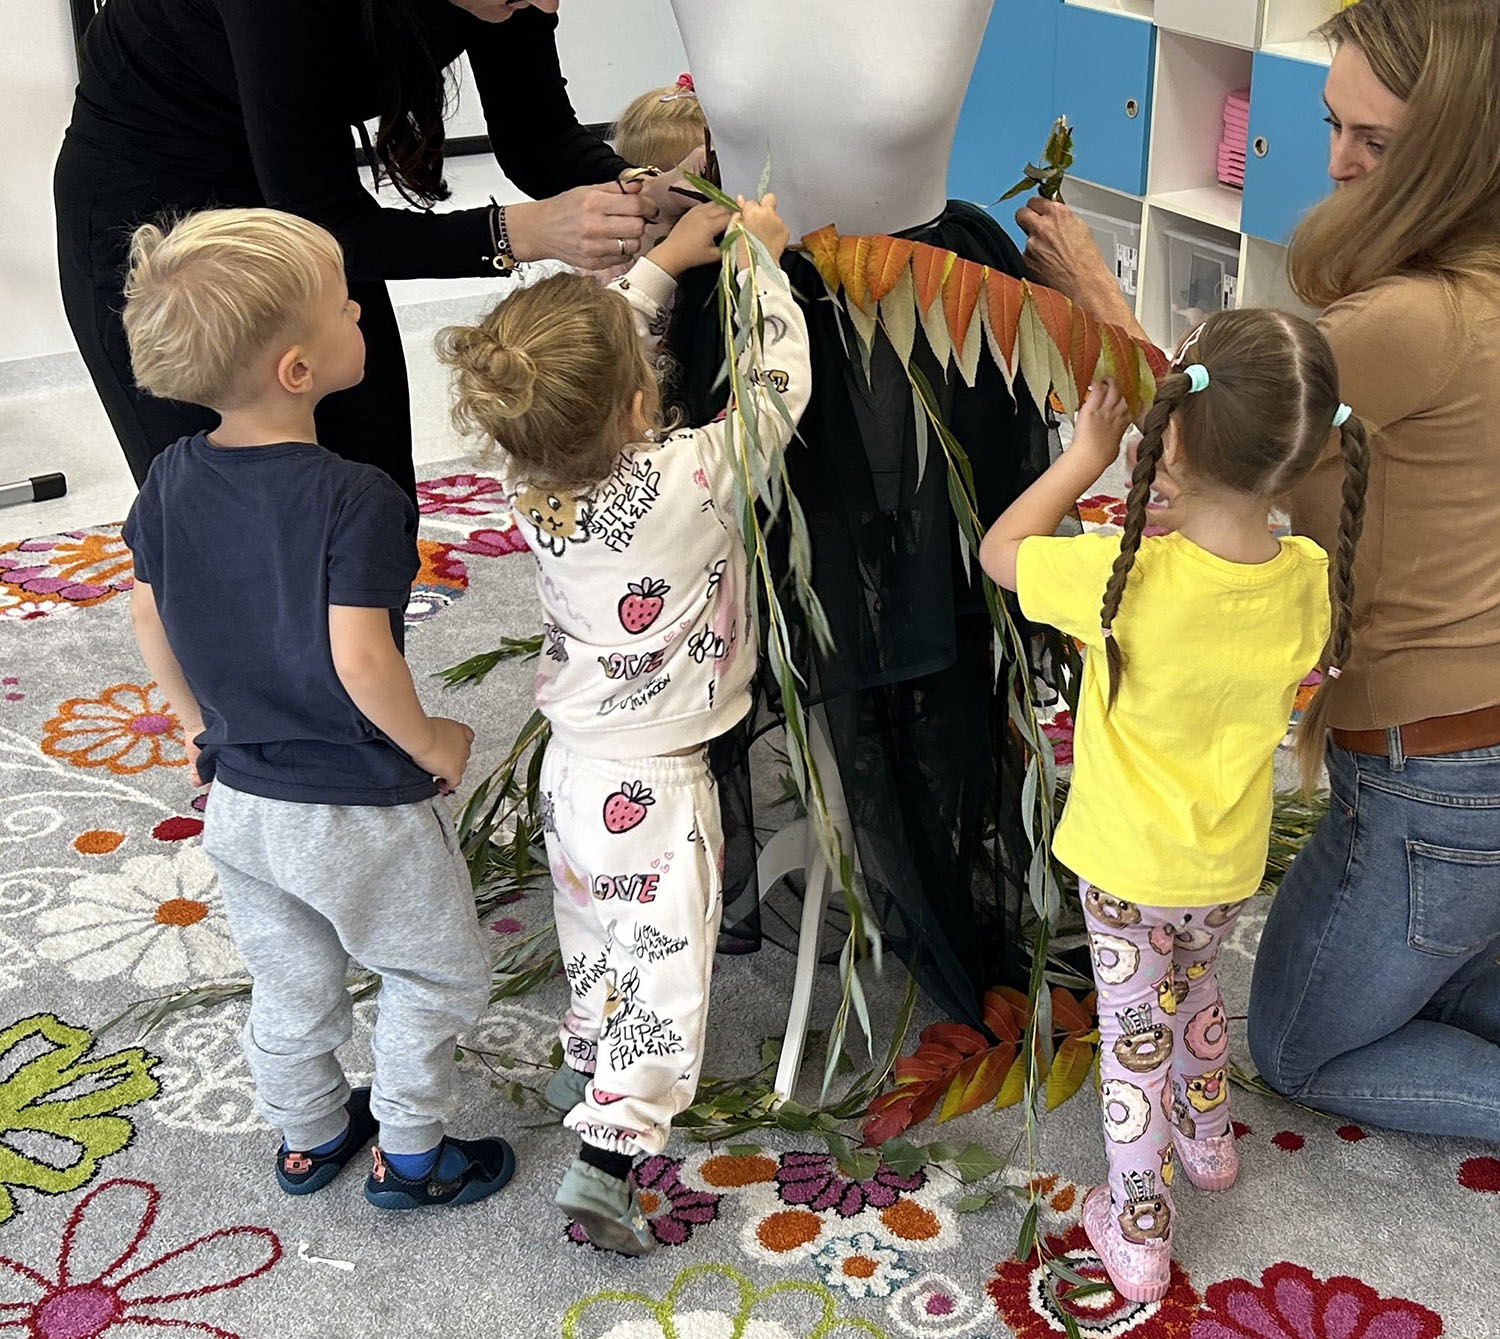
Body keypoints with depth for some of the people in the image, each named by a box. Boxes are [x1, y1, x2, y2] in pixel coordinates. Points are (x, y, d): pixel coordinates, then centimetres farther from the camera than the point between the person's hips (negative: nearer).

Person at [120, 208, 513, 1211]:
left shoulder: (172, 478, -5)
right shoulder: (356, 500, -26)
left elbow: (148, 612, 5)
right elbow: (359, 658, -30)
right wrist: (432, 746, -13)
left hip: (239, 804, 7)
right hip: (359, 814, -6)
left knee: (291, 989, 27)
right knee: (438, 977, 19)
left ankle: (308, 1137, 45)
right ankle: (410, 1155, 30)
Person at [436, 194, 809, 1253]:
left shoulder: (533, 479, -13)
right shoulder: (689, 478, -29)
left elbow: (584, 378, 4)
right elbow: (778, 385, -14)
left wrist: (666, 260, 5)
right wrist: (761, 259, -3)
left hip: (572, 763, 6)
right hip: (657, 789, -6)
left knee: (596, 939, 27)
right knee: (661, 967, 6)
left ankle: (586, 1064, 48)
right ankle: (608, 1155, 3)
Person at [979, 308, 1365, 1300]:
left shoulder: (1121, 578, -33)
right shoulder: (1310, 583, -20)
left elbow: (999, 549, -13)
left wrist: (1088, 454, -5)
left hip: (1125, 866, -4)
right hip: (1229, 868, 4)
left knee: (1135, 1039, 14)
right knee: (1196, 990, 32)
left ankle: (1138, 1234, 27)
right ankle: (1207, 1140, 54)